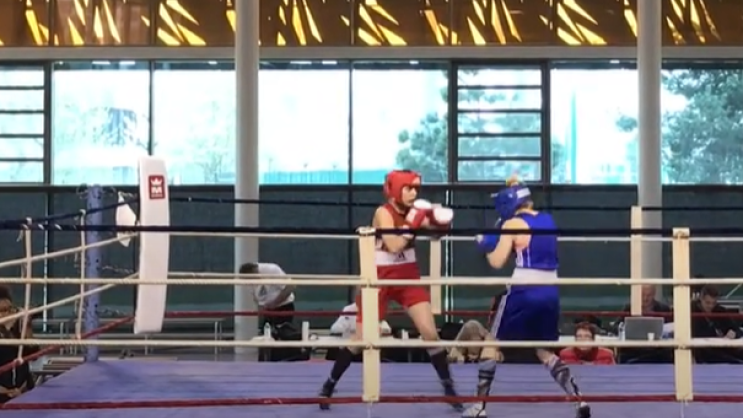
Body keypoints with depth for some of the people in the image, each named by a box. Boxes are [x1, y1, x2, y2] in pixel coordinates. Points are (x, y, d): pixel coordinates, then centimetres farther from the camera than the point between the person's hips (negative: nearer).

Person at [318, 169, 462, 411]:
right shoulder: (383, 213, -16)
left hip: (409, 277, 4)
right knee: (361, 338, 1)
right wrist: (413, 222, -29)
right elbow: (394, 246, -27)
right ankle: (329, 385, 16)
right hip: (380, 279, -4)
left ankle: (449, 387, 7)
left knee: (430, 332, -4)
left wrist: (439, 221, -25)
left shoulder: (414, 211, 0)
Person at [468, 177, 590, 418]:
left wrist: (486, 244, 10)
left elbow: (497, 262, -9)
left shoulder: (512, 224, -5)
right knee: (545, 351, 18)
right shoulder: (548, 221, 13)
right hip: (550, 293, 6)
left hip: (524, 292, -6)